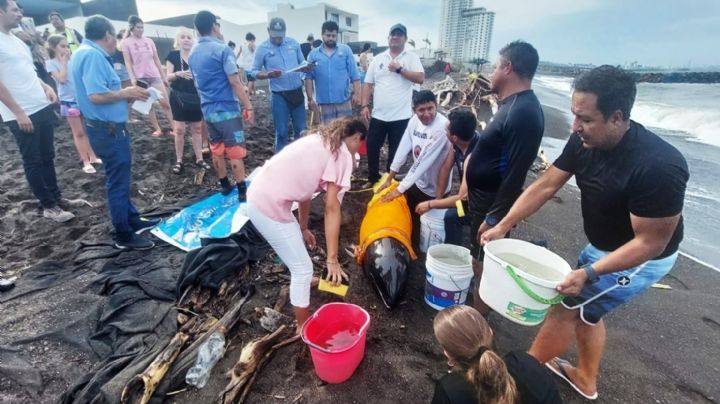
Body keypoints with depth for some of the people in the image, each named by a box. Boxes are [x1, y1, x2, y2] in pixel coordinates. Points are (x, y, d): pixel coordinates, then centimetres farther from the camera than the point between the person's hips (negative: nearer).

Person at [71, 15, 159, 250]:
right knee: (118, 182, -2)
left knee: (120, 178, 18)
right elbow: (96, 96, -26)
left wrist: (125, 95, 10)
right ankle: (124, 237, 9)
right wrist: (126, 93, -13)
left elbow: (100, 92, 14)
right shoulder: (93, 55, -17)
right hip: (108, 129, -11)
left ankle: (133, 221, 33)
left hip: (105, 126, 11)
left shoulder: (86, 52, 14)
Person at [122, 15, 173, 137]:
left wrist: (164, 76, 12)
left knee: (165, 103, -4)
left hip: (155, 75, 2)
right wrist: (132, 77, -14)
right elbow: (128, 62, -2)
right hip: (140, 77, -2)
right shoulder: (126, 42, 3)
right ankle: (157, 129, 8)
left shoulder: (149, 41, 11)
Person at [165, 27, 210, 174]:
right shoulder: (173, 55, -2)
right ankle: (179, 161, 10)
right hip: (179, 97, -2)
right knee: (179, 130, -1)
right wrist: (178, 74, -25)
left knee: (197, 129, 8)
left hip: (196, 97, 2)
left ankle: (199, 159, 16)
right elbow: (168, 77, -7)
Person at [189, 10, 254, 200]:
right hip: (226, 108, -7)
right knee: (236, 150, -3)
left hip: (207, 109, 7)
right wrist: (248, 106, -13)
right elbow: (234, 81, -16)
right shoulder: (222, 49, -11)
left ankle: (225, 185, 24)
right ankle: (242, 190, 1)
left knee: (216, 150, 13)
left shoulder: (192, 53, 12)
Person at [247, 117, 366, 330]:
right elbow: (331, 208, -14)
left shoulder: (319, 141, 18)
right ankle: (304, 326, 26)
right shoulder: (343, 154, -7)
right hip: (270, 207, -10)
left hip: (258, 196, 10)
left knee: (296, 242, 32)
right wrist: (332, 259, -12)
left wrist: (303, 228, 26)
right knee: (303, 268, 6)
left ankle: (301, 281, 59)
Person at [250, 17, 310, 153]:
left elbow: (302, 62, 13)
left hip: (297, 92, 3)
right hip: (279, 95, -3)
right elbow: (254, 72, -1)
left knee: (300, 129, 11)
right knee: (281, 132, 4)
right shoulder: (262, 48, -3)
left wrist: (305, 68, -11)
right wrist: (268, 75, -20)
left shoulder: (294, 43, 5)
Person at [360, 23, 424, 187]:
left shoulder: (412, 57, 2)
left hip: (400, 116, -3)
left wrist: (399, 69, -16)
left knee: (395, 151, 8)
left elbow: (420, 78, -12)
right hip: (378, 115, 3)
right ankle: (373, 178, 25)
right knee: (372, 147, 7)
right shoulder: (378, 59, 9)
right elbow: (368, 84, 8)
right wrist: (365, 106, 0)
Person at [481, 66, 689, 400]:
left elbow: (650, 242, -28)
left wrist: (588, 273, -34)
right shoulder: (585, 141, -16)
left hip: (640, 259, -7)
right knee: (585, 308, 20)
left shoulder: (659, 168, -35)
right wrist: (503, 226, -15)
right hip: (601, 245, 7)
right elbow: (545, 185, -11)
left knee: (566, 307, -1)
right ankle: (586, 378, 45)